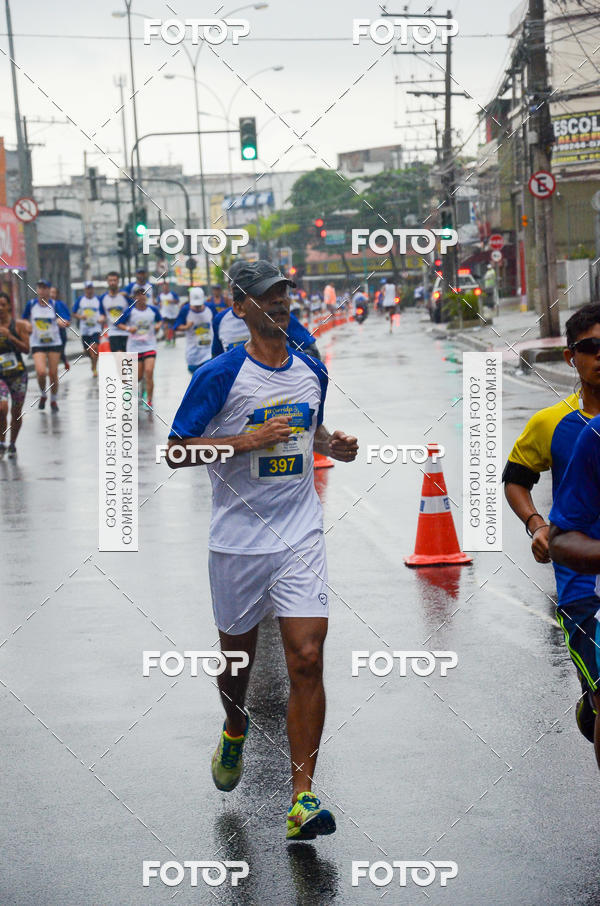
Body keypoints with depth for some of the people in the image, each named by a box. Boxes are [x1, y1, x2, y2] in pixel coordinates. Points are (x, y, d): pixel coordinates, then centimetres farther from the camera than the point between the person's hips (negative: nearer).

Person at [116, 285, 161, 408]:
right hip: (134, 347, 0)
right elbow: (119, 324, 0)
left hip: (149, 346, 0)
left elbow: (159, 320, 19)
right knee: (139, 376, 5)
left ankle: (149, 401, -8)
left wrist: (158, 325, -2)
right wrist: (128, 328, -17)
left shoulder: (153, 310, 1)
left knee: (149, 372, -16)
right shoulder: (130, 311, -5)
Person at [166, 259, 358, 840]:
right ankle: (235, 731, 49)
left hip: (300, 538, 2)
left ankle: (302, 798, -10)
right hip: (238, 541, -2)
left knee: (307, 661, -11)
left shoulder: (311, 373, 8)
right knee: (237, 656, 14)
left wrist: (332, 444, 5)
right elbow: (176, 452, -9)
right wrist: (249, 440, -19)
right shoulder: (220, 375, -8)